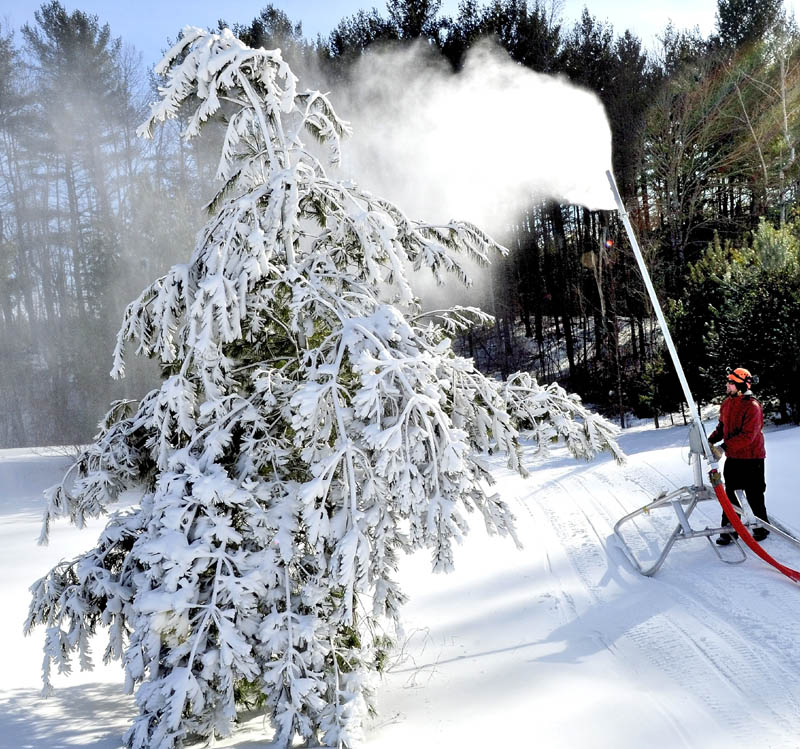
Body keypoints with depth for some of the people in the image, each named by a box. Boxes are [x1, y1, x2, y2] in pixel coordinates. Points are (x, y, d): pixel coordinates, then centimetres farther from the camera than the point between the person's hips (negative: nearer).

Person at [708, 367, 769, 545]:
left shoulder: (752, 406, -19)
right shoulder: (726, 404, 6)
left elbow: (747, 436, -26)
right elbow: (722, 428, 15)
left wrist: (724, 446, -31)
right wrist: (710, 440, -3)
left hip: (751, 458, -7)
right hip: (732, 458, 7)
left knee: (754, 496, 4)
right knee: (730, 494, 7)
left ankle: (762, 527, 22)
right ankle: (730, 529, 13)